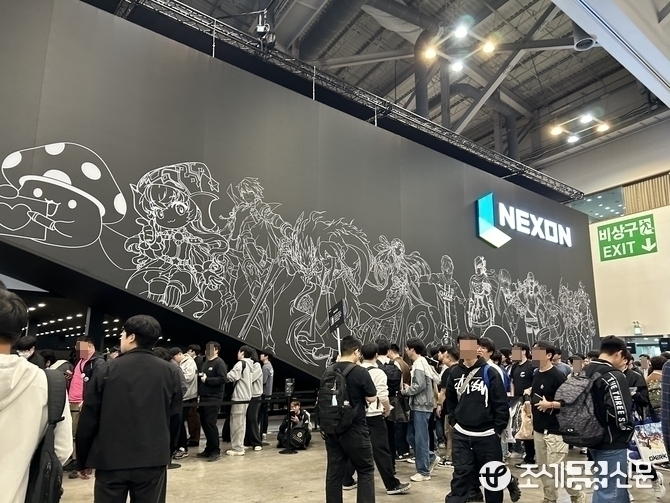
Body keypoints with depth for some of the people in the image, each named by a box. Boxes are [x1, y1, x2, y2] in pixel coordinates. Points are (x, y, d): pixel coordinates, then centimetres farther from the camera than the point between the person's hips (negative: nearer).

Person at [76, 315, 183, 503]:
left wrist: (83, 459, 11)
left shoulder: (106, 370, -5)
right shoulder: (171, 373, -2)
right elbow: (175, 419, 3)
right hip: (153, 461, 1)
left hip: (111, 460, -1)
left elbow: (88, 420, -2)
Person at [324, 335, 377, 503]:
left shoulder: (328, 372, 2)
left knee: (334, 472, 11)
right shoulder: (360, 372, -14)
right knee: (365, 470, 9)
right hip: (355, 430, -5)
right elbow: (372, 398, -6)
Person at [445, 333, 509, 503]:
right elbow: (450, 401, 15)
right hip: (461, 435, 2)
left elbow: (501, 404, -8)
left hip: (487, 435, -2)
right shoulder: (454, 373, 2)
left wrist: (498, 430, -8)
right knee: (461, 475, 3)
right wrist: (454, 422, 7)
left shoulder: (489, 373, -10)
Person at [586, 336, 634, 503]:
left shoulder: (584, 372, 6)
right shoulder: (614, 376, -19)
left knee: (604, 487, 23)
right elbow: (621, 416, -26)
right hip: (612, 443, -8)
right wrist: (629, 429, -5)